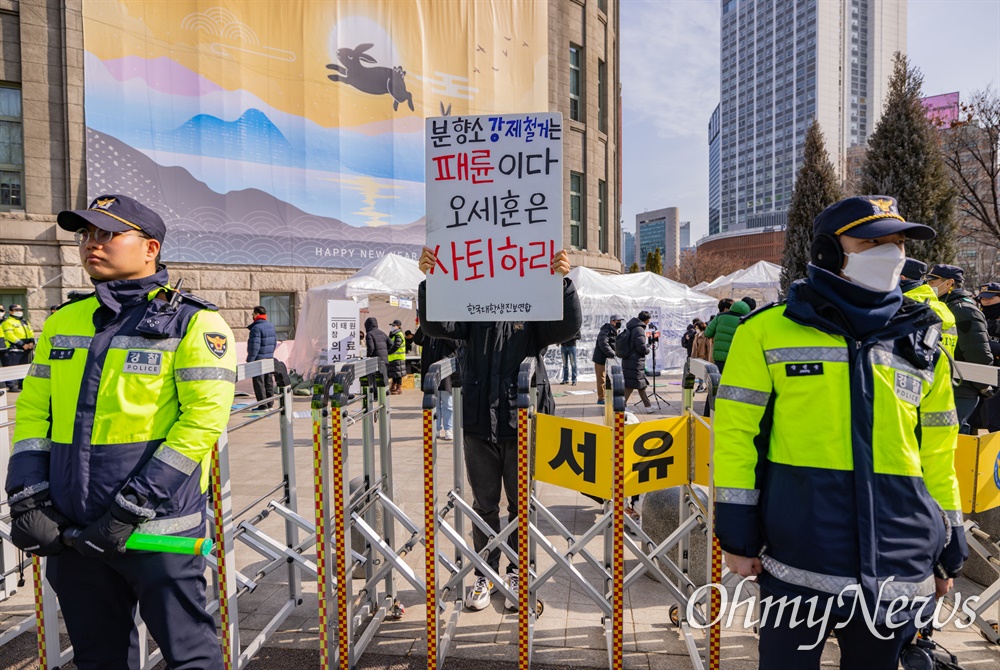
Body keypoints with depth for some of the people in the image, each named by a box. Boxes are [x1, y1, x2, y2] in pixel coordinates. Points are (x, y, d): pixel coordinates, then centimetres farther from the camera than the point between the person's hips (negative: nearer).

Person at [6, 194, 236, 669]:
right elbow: (33, 411, 12)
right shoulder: (62, 323, 12)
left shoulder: (193, 323, -7)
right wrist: (28, 497, -1)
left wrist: (131, 508, -17)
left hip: (158, 531, -5)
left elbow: (204, 420, -15)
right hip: (72, 532, 6)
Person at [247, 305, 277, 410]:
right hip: (269, 358, 8)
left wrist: (249, 360, -16)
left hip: (259, 360, -8)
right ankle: (270, 404, 18)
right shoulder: (271, 326, 10)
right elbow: (275, 343, 16)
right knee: (269, 383, 13)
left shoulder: (256, 328, -17)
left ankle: (263, 405, 0)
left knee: (259, 383, -2)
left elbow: (254, 346, -21)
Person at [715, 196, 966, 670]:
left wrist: (949, 550, 15)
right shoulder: (769, 330, -3)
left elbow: (937, 452, 14)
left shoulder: (922, 344, 10)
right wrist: (737, 533, -6)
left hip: (897, 563, 4)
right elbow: (737, 432, -4)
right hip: (799, 556, -4)